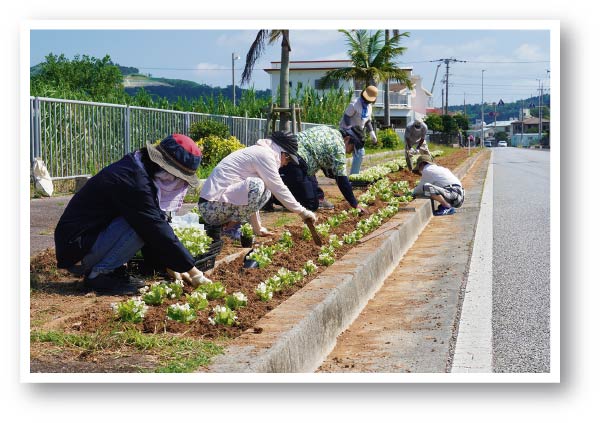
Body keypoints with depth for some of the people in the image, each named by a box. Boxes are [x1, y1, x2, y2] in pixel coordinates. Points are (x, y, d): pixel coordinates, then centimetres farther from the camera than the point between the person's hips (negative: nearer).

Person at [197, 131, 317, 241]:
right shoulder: (265, 154, -8)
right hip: (212, 205, -10)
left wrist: (258, 229, 25)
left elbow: (251, 199, 24)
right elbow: (279, 189, -11)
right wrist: (303, 212, -2)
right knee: (257, 187, -25)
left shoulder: (255, 151, 21)